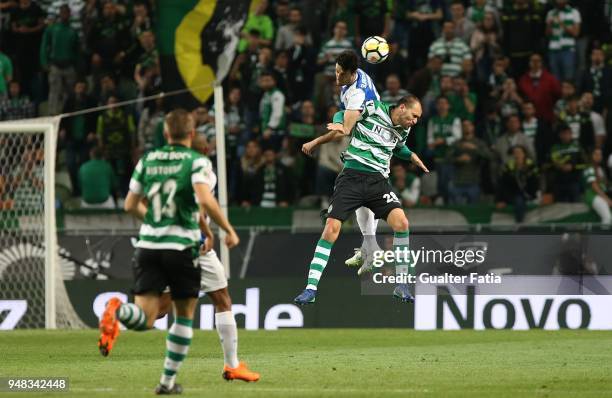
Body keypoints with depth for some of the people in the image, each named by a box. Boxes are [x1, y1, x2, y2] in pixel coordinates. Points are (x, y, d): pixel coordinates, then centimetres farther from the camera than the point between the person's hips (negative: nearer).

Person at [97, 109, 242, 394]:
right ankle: (168, 381, 13)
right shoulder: (197, 161, -4)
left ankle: (117, 312, -37)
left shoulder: (147, 161, 10)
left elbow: (131, 205, 14)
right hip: (181, 247, -3)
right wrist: (229, 230, -8)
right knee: (184, 316, 14)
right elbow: (206, 201, -19)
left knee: (145, 318, -3)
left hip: (148, 246, 3)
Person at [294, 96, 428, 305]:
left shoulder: (403, 130, 13)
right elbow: (343, 115, 4)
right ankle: (311, 289, -6)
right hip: (352, 176, -4)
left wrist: (411, 155, 19)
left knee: (401, 222, -17)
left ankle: (401, 286, -5)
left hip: (378, 180, 4)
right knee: (331, 228, -12)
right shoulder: (373, 108, -3)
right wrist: (339, 125, -17)